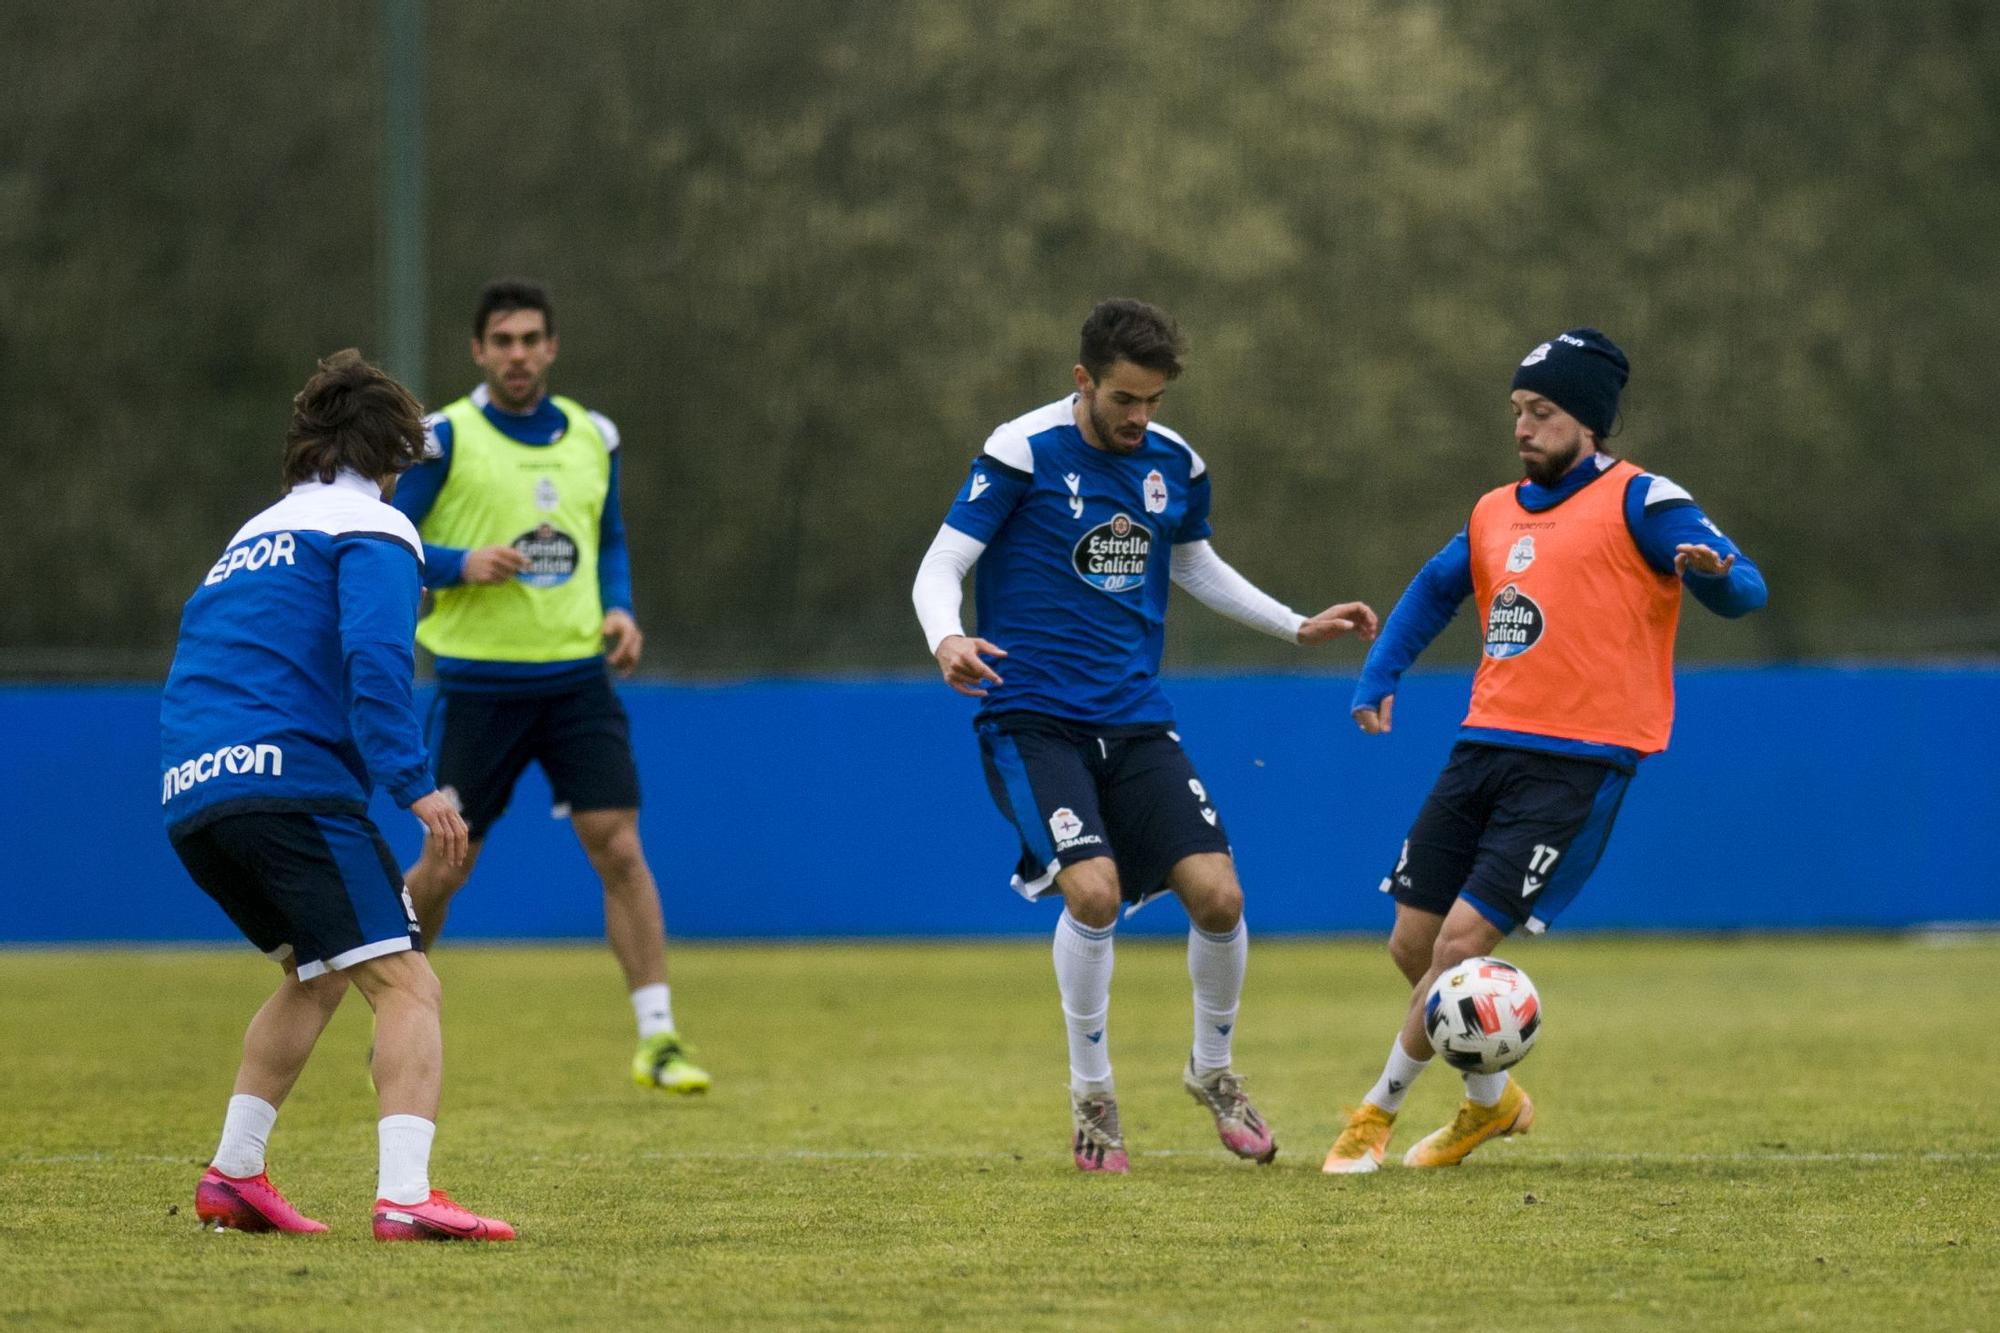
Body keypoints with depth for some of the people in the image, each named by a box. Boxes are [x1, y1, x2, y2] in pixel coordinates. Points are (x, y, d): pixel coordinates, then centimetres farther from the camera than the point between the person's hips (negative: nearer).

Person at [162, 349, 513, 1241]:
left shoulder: (256, 535, 29)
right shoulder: (371, 528, 3)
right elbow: (374, 662, -13)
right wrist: (415, 785, -17)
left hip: (188, 798, 8)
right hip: (288, 782, -8)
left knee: (315, 975, 28)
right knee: (406, 984, -13)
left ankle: (233, 1176, 24)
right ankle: (405, 1195, -31)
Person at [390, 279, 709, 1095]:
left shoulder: (592, 437, 8)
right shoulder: (445, 439, -6)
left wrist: (619, 608, 3)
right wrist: (463, 565, -21)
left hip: (577, 681, 3)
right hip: (479, 684, -3)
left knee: (620, 850, -9)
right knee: (445, 867, 4)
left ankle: (658, 1039, -6)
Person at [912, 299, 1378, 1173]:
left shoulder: (1175, 464, 6)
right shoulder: (1023, 453, -10)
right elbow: (939, 569, -10)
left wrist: (1300, 627, 21)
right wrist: (947, 639, -31)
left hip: (1135, 722, 5)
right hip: (1033, 718, -4)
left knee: (1217, 895, -9)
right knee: (1093, 889, -24)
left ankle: (1213, 1068, 19)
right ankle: (1092, 1093, -3)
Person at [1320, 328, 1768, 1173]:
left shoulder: (1637, 502, -5)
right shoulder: (1495, 513, 16)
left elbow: (1743, 590, -13)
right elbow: (1433, 592, 32)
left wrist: (1716, 573, -37)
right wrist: (1377, 679, 18)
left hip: (1577, 764, -7)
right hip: (1484, 747, 7)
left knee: (1461, 942, -13)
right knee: (1413, 945, 6)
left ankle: (1380, 1109, 4)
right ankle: (1492, 1102, 28)